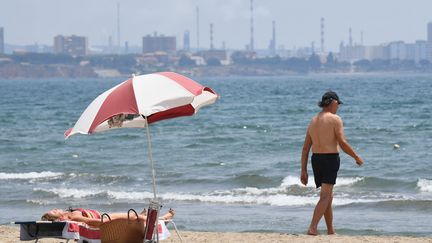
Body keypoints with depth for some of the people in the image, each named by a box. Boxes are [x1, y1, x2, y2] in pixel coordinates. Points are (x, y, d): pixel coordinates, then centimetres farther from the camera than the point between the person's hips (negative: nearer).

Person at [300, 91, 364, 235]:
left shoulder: (313, 121, 13)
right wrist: (356, 157, 1)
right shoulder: (335, 119, -7)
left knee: (328, 196, 18)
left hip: (316, 159, 7)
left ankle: (331, 231, 24)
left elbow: (305, 149, 11)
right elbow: (342, 143, -14)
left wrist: (304, 171, 14)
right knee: (325, 197, -8)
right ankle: (313, 228, -20)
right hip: (330, 159, -7)